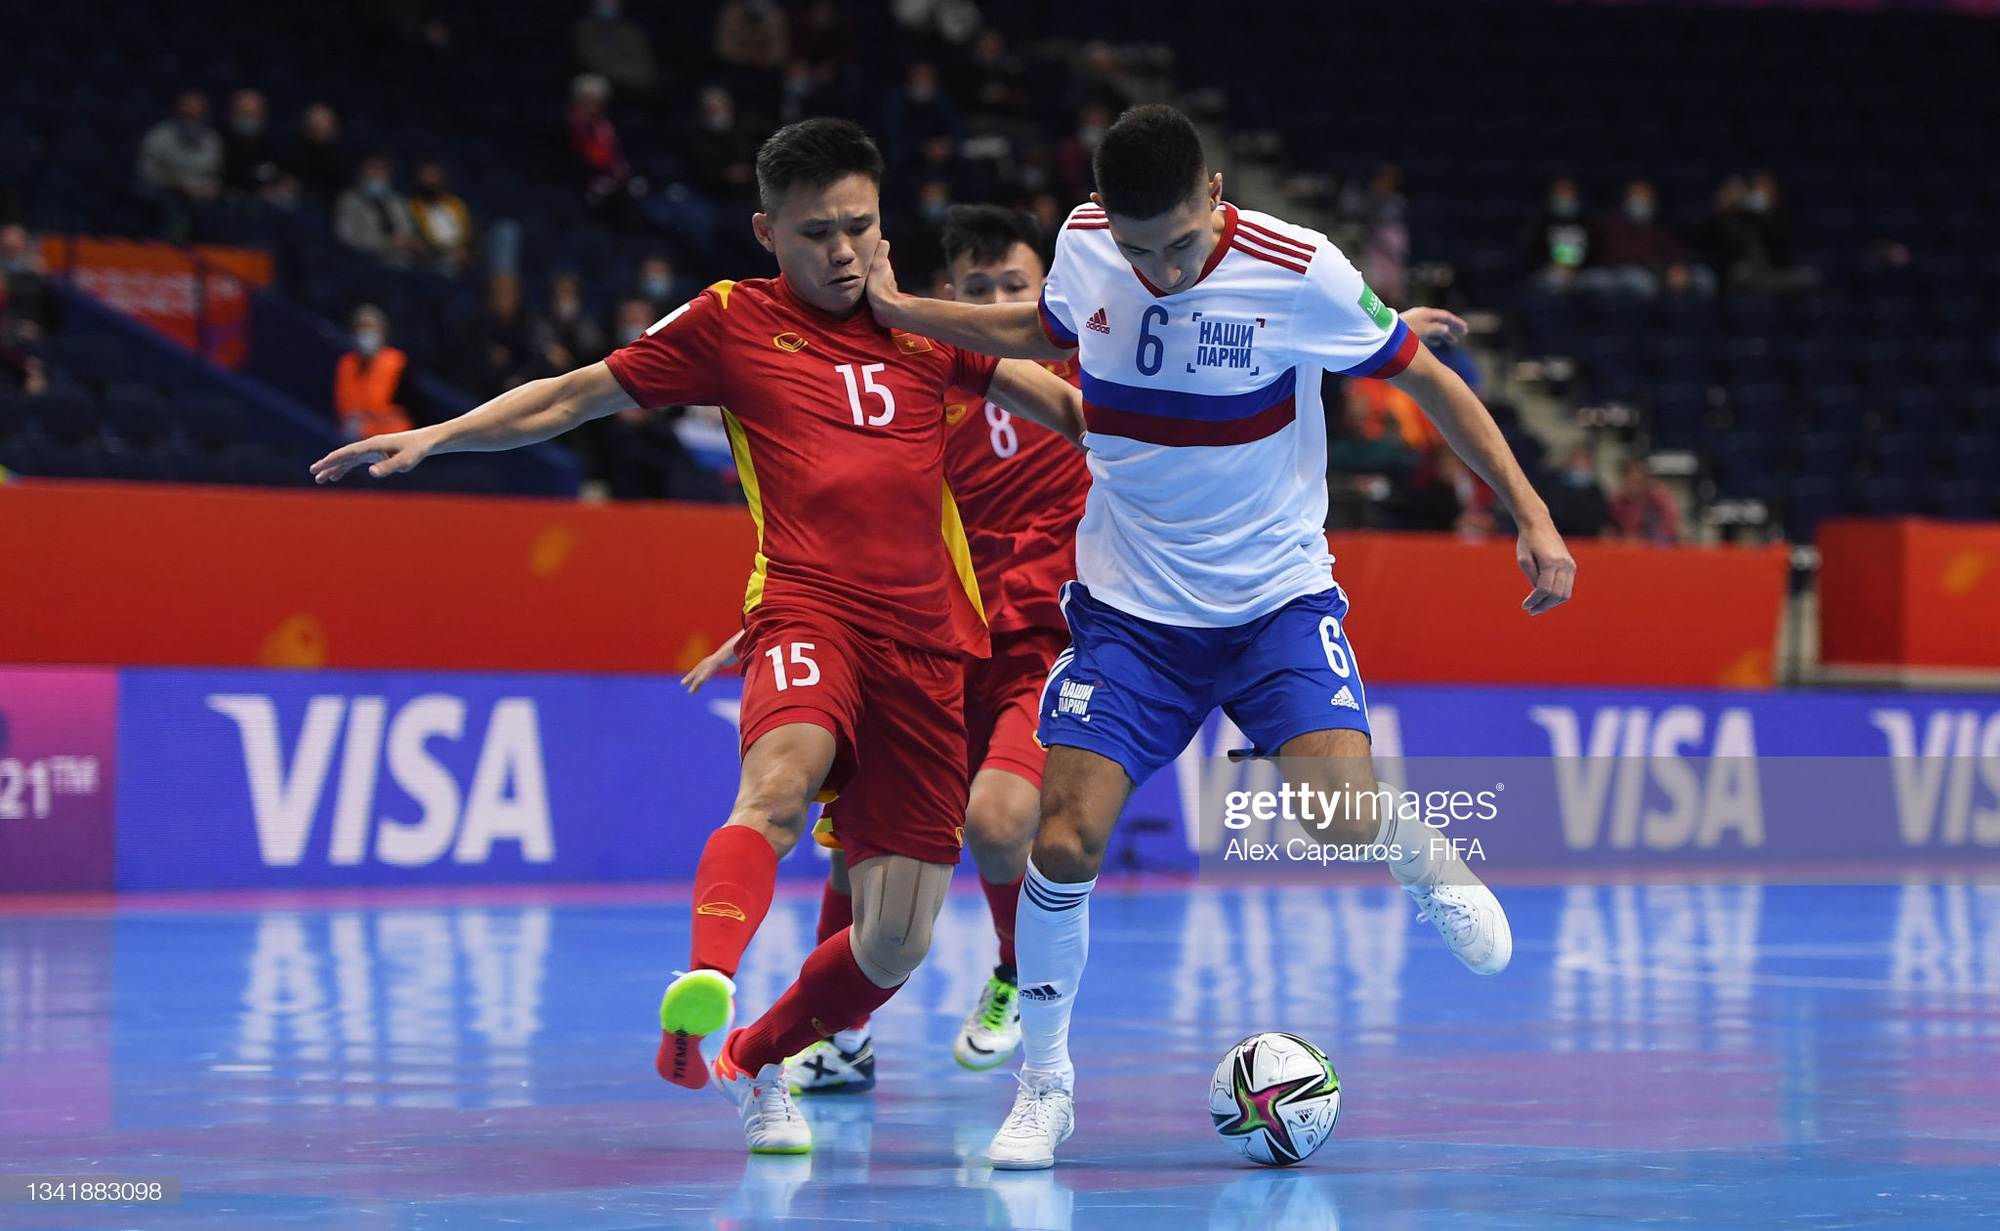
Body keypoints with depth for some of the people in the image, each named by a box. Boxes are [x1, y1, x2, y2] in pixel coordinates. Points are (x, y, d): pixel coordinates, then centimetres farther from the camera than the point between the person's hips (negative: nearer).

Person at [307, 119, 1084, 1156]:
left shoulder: (922, 325, 14)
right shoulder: (731, 322, 7)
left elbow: (1061, 402, 26)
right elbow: (575, 396, 12)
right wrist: (433, 435, 4)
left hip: (926, 641, 3)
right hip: (807, 607, -3)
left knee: (895, 942, 0)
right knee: (778, 785, -38)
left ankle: (754, 1062, 27)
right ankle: (702, 989, -58)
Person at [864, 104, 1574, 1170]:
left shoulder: (1298, 272, -19)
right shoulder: (1083, 245, -8)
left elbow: (1424, 377, -6)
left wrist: (1530, 514, -9)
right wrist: (897, 310, 11)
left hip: (1277, 597, -2)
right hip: (1128, 605, 3)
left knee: (1345, 817, -22)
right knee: (1064, 841, -13)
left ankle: (1426, 864, 16)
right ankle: (1043, 1083, 7)